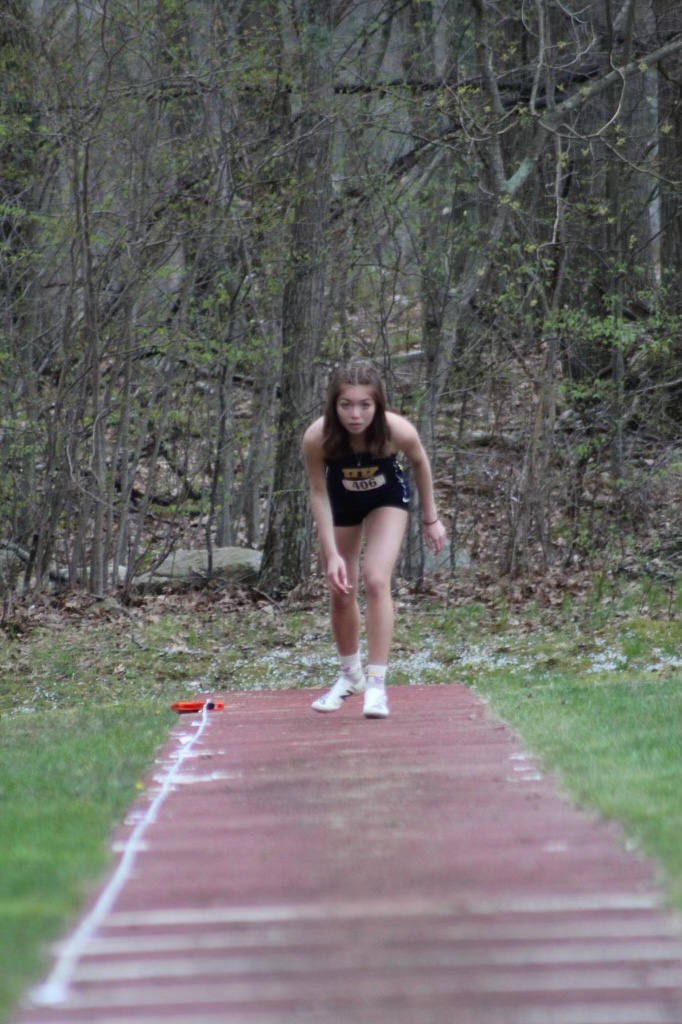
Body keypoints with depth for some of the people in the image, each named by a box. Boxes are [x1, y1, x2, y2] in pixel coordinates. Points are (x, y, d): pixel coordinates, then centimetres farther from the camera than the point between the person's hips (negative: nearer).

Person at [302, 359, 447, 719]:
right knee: (340, 591, 10)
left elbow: (420, 462, -12)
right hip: (342, 502, 2)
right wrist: (332, 555, -27)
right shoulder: (317, 437, -36)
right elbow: (319, 494, -23)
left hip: (387, 499, -1)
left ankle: (376, 683, -16)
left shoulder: (398, 431, -35)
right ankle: (350, 675, 36)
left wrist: (431, 518, -2)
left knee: (376, 580, -21)